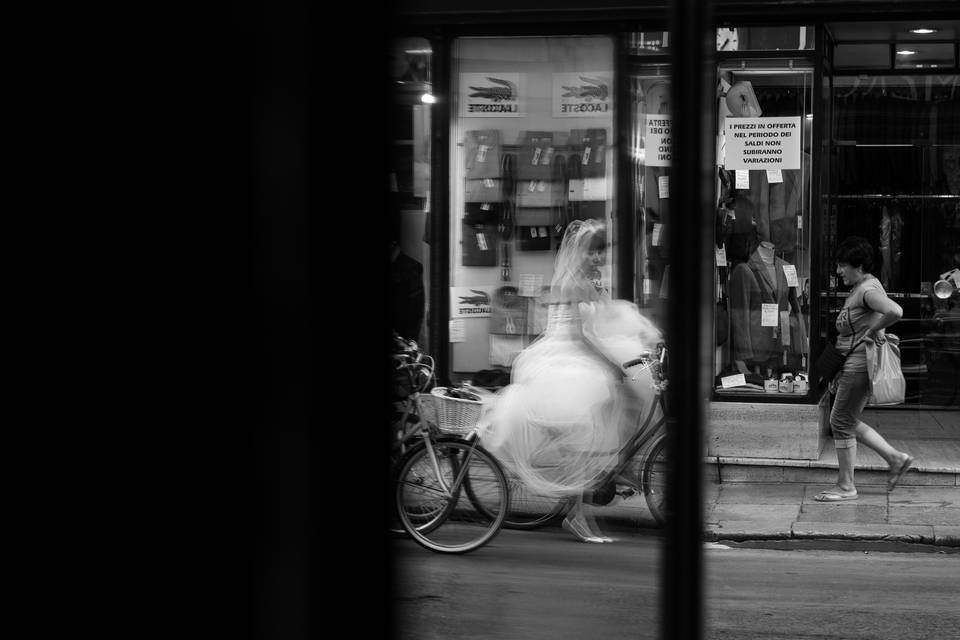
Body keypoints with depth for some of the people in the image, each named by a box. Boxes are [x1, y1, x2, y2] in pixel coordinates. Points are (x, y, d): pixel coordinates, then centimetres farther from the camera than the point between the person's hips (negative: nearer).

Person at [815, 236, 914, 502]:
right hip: (853, 365, 10)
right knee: (848, 422, 17)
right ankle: (896, 458, 21)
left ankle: (845, 486, 8)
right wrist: (840, 372, 21)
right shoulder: (859, 289, 15)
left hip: (859, 366, -10)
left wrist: (873, 330, -21)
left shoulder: (868, 290, -17)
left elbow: (895, 312, -37)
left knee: (841, 422, -2)